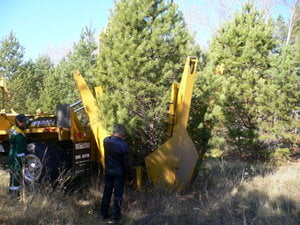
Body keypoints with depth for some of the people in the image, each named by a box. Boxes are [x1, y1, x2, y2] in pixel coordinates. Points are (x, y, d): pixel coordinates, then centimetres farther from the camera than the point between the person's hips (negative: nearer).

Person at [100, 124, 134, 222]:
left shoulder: (106, 141, -8)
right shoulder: (123, 145, -24)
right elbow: (127, 163, -16)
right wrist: (130, 177, -6)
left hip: (108, 172, 5)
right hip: (119, 173, -5)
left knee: (106, 193, 17)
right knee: (118, 195, 8)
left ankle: (104, 214, 29)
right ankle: (116, 216, 18)